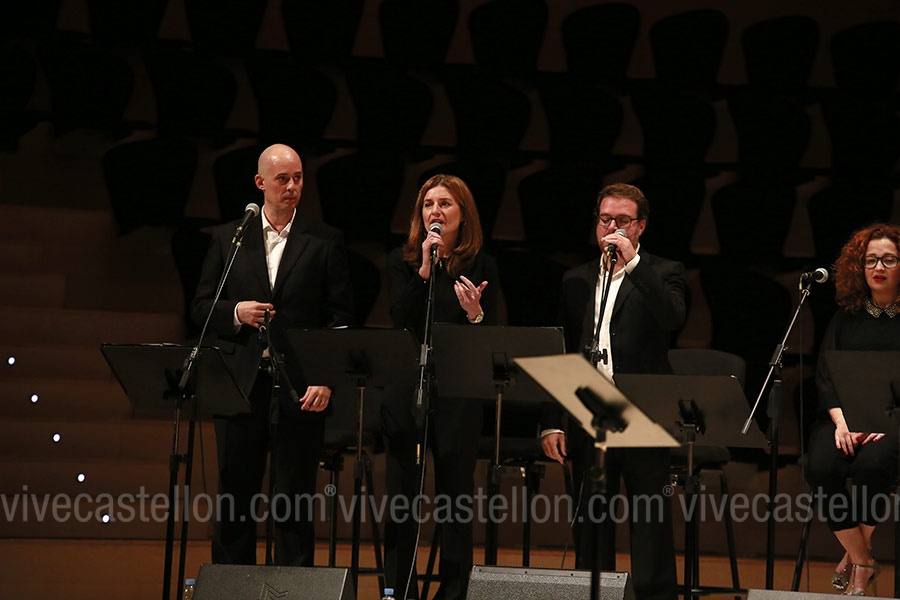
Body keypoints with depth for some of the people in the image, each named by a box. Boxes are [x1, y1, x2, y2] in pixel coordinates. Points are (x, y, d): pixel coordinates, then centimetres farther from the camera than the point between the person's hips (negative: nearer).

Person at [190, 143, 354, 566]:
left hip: (298, 388, -2)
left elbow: (341, 318, 1)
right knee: (234, 497, 7)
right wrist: (236, 312, -11)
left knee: (294, 500, 1)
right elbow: (201, 306, 10)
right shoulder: (228, 238, 10)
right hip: (240, 386, 2)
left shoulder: (325, 242, 5)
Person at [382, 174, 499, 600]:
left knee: (455, 497, 1)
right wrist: (425, 270, -15)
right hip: (405, 391, 1)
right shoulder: (402, 261, 6)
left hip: (458, 394, -1)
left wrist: (476, 313, -19)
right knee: (401, 496, 4)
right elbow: (400, 319, -8)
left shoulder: (481, 267, 4)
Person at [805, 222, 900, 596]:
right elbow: (825, 373, 7)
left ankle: (856, 554, -12)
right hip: (843, 414, 3)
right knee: (821, 467, -29)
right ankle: (862, 561, -13)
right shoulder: (847, 316, 14)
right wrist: (841, 422, -10)